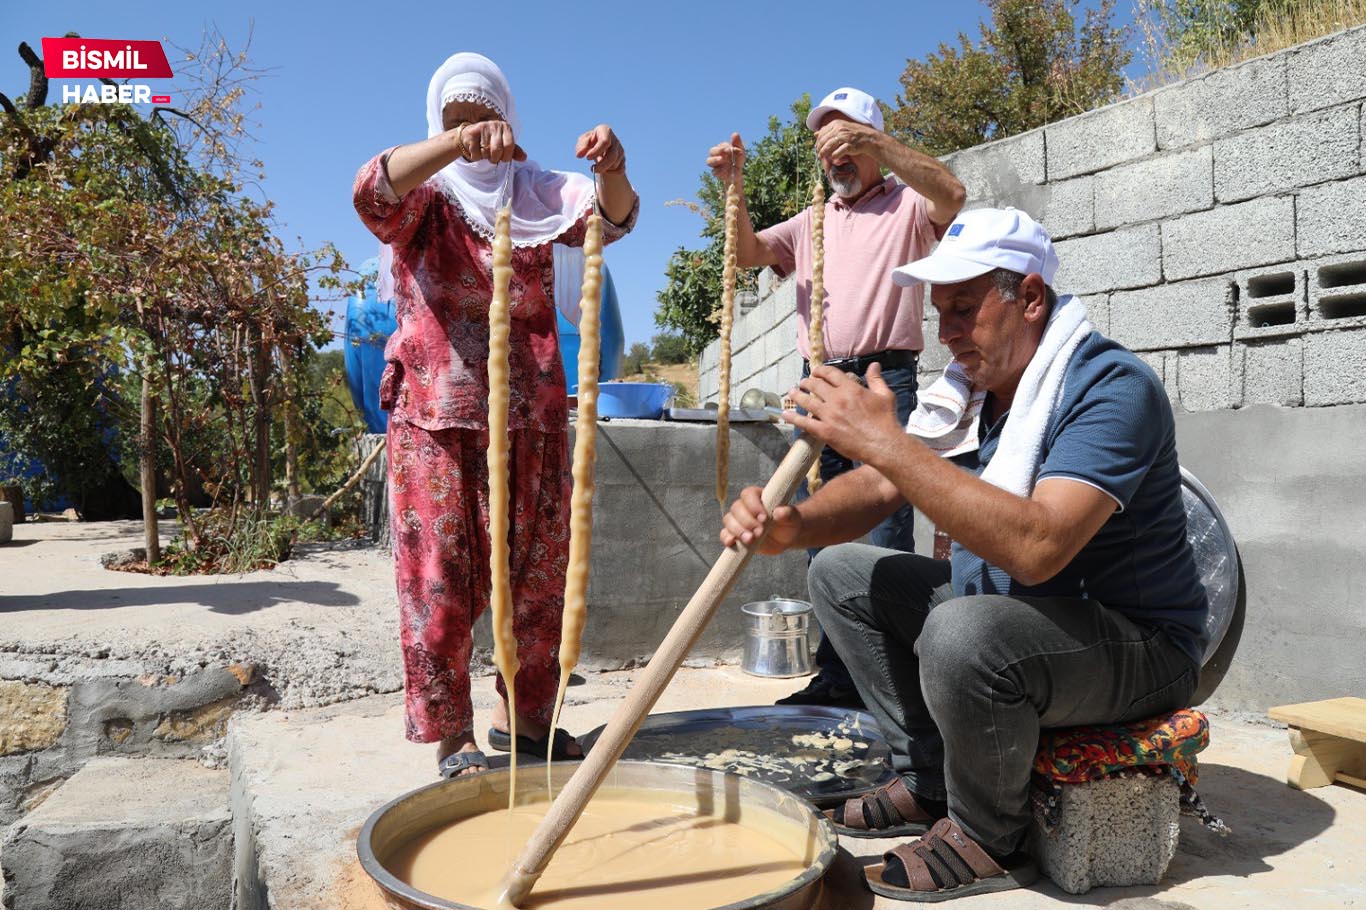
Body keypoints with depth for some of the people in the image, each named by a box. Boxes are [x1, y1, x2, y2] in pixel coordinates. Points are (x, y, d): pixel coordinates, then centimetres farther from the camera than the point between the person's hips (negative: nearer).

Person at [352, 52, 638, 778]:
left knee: (538, 572, 8)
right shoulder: (424, 196, 4)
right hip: (437, 418, -2)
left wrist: (612, 169, -31)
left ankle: (524, 715, 23)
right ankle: (452, 736, 10)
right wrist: (457, 144, -37)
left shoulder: (537, 195, 10)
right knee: (441, 578, -2)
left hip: (532, 418, 3)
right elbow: (372, 187, -19)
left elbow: (612, 216, -7)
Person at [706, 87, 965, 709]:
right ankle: (836, 680, 16)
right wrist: (734, 187, -5)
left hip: (885, 382, -5)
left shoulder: (906, 205, 9)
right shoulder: (811, 222, 23)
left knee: (884, 543, -10)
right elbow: (747, 254, 11)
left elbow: (953, 196, -13)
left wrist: (875, 142, -20)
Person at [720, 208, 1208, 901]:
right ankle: (928, 783, 9)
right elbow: (879, 488, 0)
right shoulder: (972, 385, 4)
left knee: (961, 632, -37)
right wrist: (791, 525, -21)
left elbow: (1037, 548, -38)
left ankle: (986, 841, -6)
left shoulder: (1114, 388, -23)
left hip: (1136, 644, -8)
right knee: (841, 572, 4)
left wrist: (886, 441, -39)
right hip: (996, 604, 8)